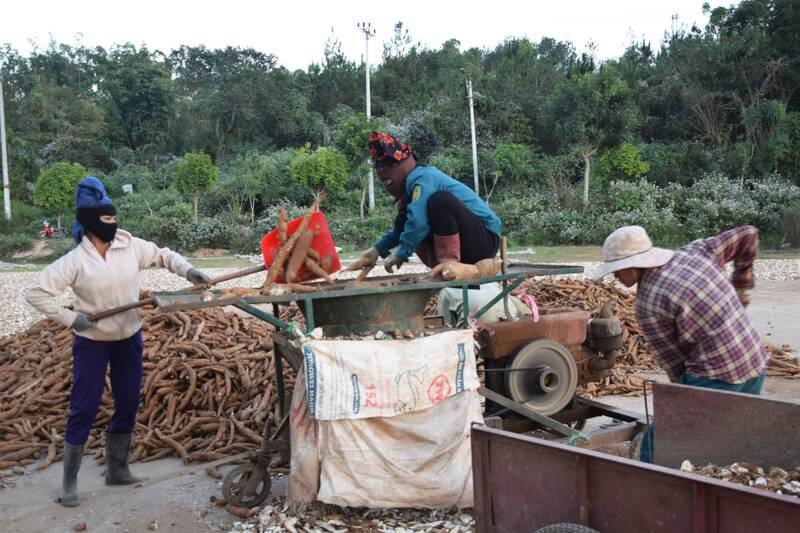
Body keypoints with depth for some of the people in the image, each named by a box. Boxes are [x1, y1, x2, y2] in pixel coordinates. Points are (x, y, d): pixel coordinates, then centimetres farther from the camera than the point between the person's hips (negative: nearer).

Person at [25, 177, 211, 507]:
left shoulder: (130, 246, -8)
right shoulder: (75, 261, -18)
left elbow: (162, 255, 8)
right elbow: (36, 293, -15)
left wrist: (187, 270, -7)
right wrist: (69, 318, -19)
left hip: (129, 338, 4)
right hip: (91, 342, -4)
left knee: (128, 405, 10)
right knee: (84, 409, -1)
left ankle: (117, 469, 27)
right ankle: (69, 481, 14)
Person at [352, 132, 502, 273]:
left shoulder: (423, 178, -16)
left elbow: (418, 222, -30)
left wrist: (400, 255, -18)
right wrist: (378, 249, 6)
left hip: (485, 239, -9)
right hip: (463, 243, 9)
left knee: (440, 200, -31)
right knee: (404, 221, 5)